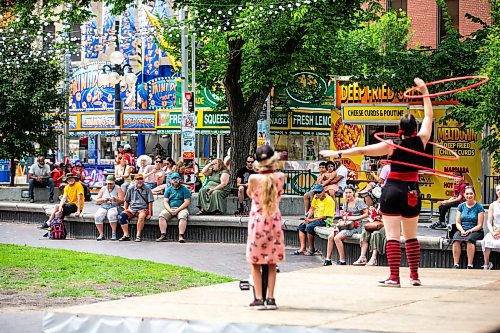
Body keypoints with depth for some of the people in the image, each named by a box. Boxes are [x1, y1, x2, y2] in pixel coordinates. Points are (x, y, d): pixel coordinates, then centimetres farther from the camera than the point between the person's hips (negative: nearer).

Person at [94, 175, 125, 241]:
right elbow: (97, 201, 10)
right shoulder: (103, 189, 16)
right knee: (97, 216, -28)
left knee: (112, 215, -38)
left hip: (114, 207, -3)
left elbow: (121, 200, -4)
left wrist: (115, 199, -24)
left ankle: (113, 233, -29)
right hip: (103, 207, 3)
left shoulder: (118, 189, 7)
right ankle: (101, 235, -22)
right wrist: (104, 200, -10)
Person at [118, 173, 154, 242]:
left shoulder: (147, 189, 3)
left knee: (141, 216, -38)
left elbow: (150, 202, 1)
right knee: (122, 215, -25)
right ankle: (126, 235, -25)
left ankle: (138, 235, -34)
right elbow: (126, 201, 17)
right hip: (132, 209, 3)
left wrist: (149, 214, -6)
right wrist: (125, 211, 8)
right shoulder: (131, 189, 10)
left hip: (143, 209, -3)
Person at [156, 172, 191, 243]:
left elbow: (186, 202, -3)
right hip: (170, 209, 3)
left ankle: (181, 236, -41)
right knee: (161, 215, -26)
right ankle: (163, 235, -29)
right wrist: (170, 210, -12)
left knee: (182, 216, -36)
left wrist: (177, 210, -14)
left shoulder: (184, 189, 6)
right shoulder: (168, 190, 16)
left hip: (181, 208, -3)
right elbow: (165, 202, 8)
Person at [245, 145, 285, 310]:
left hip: (257, 221, -2)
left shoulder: (253, 179, -12)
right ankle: (270, 298, 7)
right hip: (274, 221, 2)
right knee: (272, 263, 11)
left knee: (255, 263, 7)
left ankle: (259, 298, 1)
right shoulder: (280, 177, -7)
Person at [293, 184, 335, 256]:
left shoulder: (329, 200, -19)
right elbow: (312, 209, 14)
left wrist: (311, 220, -18)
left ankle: (311, 249, -16)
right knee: (301, 226, -2)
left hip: (325, 221, -9)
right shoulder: (316, 197, 6)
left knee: (309, 226, -29)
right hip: (316, 218, 9)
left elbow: (325, 216, -20)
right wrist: (308, 218, -3)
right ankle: (302, 248, -10)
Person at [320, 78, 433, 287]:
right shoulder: (421, 141, -1)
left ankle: (394, 277, -10)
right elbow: (429, 115, 12)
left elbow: (362, 150, -8)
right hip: (412, 192, 3)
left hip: (393, 190, -3)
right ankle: (415, 276, 14)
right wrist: (425, 92, 21)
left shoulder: (392, 145, -8)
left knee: (392, 235, -5)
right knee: (411, 236, 14)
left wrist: (337, 153, -2)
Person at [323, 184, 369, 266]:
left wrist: (354, 218, -17)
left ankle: (342, 260, -16)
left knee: (337, 238, -23)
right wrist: (343, 214, 2)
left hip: (356, 226, -8)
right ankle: (328, 259, -4)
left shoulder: (358, 201, -7)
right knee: (330, 237, -10)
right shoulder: (346, 202, 14)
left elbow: (366, 214, -11)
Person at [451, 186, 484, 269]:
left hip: (475, 231, -3)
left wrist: (469, 231, -17)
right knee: (456, 239, -31)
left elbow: (479, 225, -3)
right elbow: (458, 222, 9)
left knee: (469, 239, -37)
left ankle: (470, 265, -37)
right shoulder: (461, 206, 12)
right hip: (462, 230, 3)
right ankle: (455, 265, -33)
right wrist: (462, 230, -11)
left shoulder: (479, 207, 2)